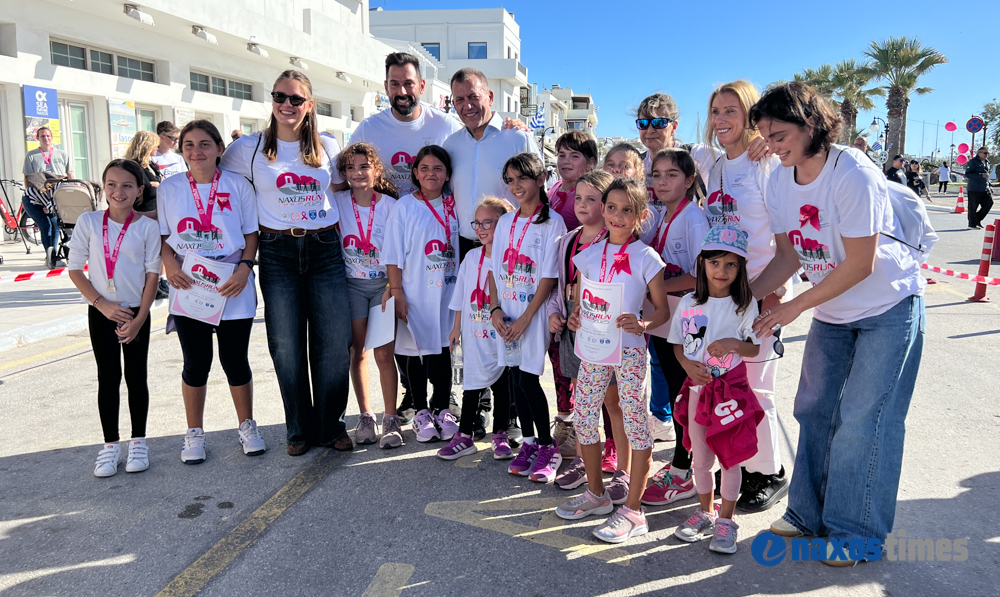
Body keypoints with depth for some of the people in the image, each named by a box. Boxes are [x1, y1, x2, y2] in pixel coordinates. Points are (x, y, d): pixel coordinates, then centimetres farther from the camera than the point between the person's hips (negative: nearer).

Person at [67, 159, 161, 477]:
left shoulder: (147, 226, -4)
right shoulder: (88, 222, -2)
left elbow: (152, 275, -4)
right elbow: (74, 269, -1)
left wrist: (139, 318, -10)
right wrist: (102, 304, -11)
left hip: (136, 313, -1)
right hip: (101, 312, 1)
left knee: (136, 377, 6)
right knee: (108, 377, 6)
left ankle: (138, 442, 19)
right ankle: (110, 444, 15)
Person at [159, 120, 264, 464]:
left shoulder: (238, 186, 1)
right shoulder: (169, 189, 5)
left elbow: (251, 234, 4)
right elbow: (162, 236, 9)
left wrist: (244, 268, -11)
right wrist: (169, 265, -9)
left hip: (233, 289, -1)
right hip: (188, 289, 1)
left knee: (236, 361, 6)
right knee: (196, 364, 8)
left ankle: (246, 426, 26)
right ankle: (194, 433, 25)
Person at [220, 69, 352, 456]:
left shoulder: (328, 147, 9)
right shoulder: (249, 148, 4)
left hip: (326, 250, 1)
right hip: (278, 253, -1)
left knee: (335, 342, -2)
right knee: (287, 347, 3)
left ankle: (331, 425, 15)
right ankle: (299, 429, 19)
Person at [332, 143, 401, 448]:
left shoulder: (390, 205, -4)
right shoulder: (337, 202, 0)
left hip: (383, 283, -2)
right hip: (352, 284, 2)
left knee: (384, 353, -4)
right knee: (358, 352, 5)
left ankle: (391, 420, 5)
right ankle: (365, 417, 16)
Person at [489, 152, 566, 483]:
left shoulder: (552, 221, -7)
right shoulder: (505, 222, 11)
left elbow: (550, 275, -11)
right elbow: (494, 269, 11)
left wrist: (525, 318, -14)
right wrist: (495, 309, -2)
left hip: (534, 311, -5)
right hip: (506, 312, 6)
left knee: (528, 379, -8)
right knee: (517, 377, 9)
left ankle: (547, 447, 9)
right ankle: (528, 443, 22)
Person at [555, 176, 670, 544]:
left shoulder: (645, 257, -5)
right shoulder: (590, 254, 7)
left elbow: (663, 309, -2)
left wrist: (642, 324, -21)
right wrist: (574, 317, -6)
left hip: (629, 349, -5)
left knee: (635, 422, 0)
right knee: (583, 418, 9)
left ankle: (632, 510, 11)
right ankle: (596, 493, 29)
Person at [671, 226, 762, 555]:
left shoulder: (745, 305, -6)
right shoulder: (688, 304, 0)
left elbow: (755, 349, -1)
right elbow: (678, 345, 8)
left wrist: (733, 344, -21)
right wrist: (689, 365, -11)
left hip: (732, 388, -2)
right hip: (698, 388, 2)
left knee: (730, 456, 5)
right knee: (700, 458, 12)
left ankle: (726, 520, 22)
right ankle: (705, 513, 33)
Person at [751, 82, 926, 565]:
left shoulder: (853, 174, -26)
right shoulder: (778, 183, -5)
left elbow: (859, 265, -24)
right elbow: (789, 257, 1)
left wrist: (793, 308, -21)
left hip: (889, 306, -7)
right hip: (832, 312, 7)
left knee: (861, 419, -4)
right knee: (814, 410, 10)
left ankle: (857, 531, 13)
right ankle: (810, 514, 25)